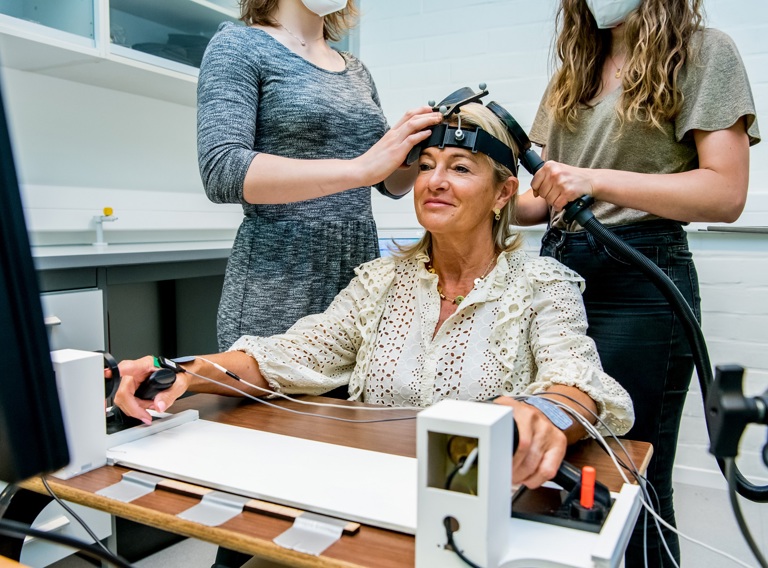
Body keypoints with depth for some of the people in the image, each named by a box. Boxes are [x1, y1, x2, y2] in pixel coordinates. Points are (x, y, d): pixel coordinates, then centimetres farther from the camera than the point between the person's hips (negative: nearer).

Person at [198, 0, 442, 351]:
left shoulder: (357, 71, 17)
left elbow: (394, 183, 21)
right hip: (276, 286, -5)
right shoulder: (239, 44, -1)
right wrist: (360, 168, -23)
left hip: (360, 278, 6)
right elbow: (221, 172, -17)